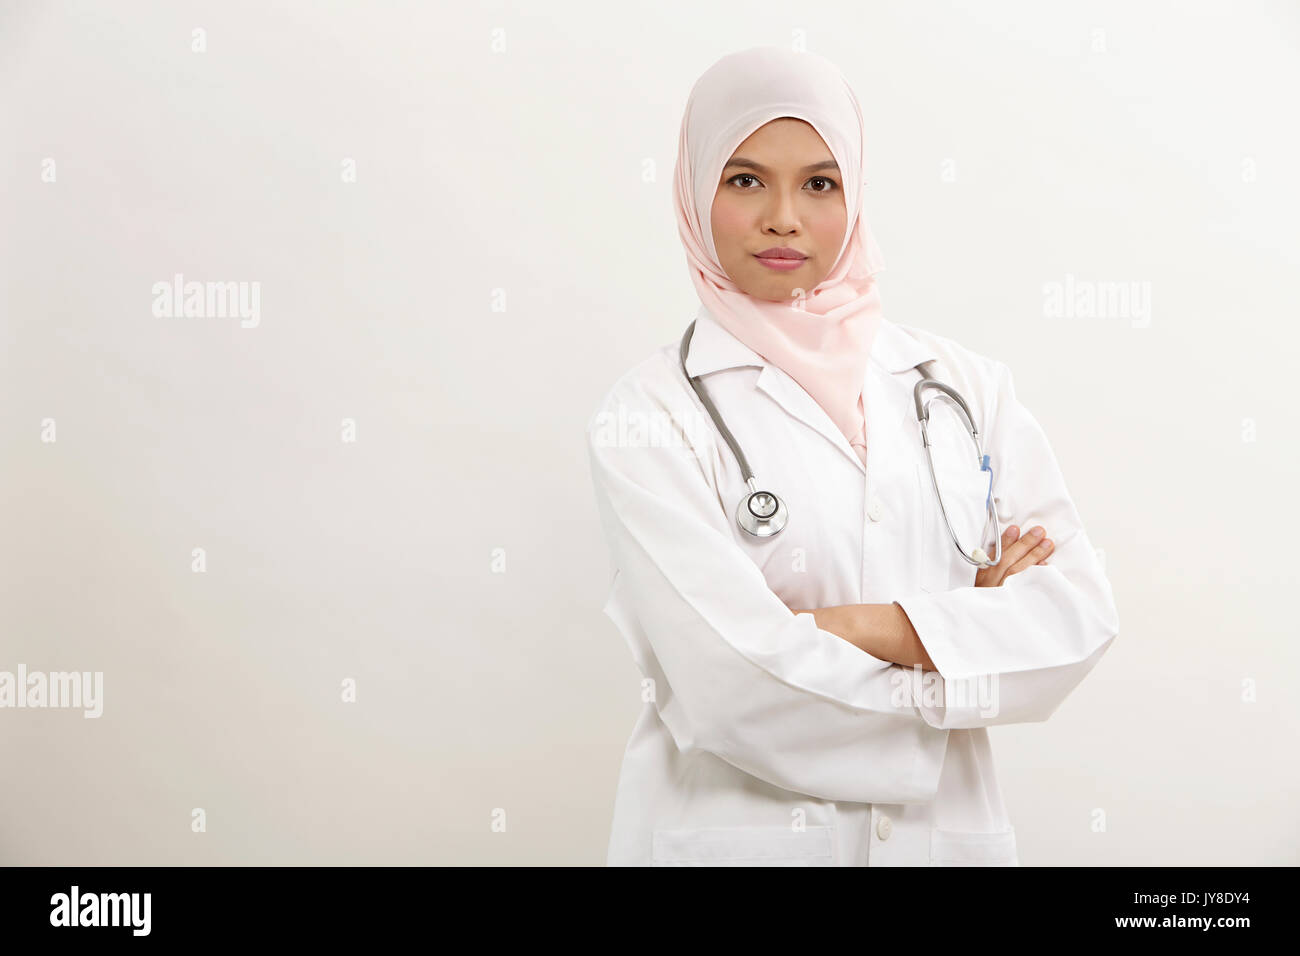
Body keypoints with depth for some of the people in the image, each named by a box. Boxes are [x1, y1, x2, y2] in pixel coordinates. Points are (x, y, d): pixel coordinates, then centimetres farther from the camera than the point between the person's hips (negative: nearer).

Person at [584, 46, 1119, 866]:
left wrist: (866, 626, -18)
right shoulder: (648, 416, -10)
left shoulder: (968, 385, 1)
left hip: (947, 827, 3)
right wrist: (972, 628, -9)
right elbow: (730, 683, -19)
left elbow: (1080, 610, -5)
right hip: (732, 830, -3)